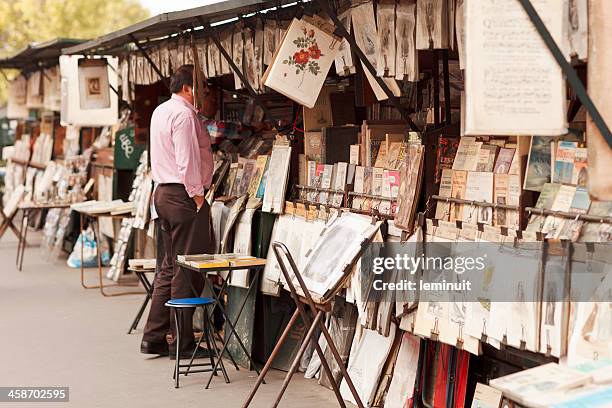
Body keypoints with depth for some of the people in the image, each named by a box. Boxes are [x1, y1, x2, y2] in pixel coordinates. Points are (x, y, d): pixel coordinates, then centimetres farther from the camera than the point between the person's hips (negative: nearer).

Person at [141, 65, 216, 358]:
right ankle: (182, 342, 1)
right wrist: (196, 194, -15)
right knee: (187, 270, -4)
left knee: (170, 267, 14)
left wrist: (203, 112, 20)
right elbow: (187, 160, -20)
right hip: (183, 195, -10)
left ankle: (153, 337, 16)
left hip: (163, 192, 10)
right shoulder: (184, 115, -13)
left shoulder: (161, 111, 18)